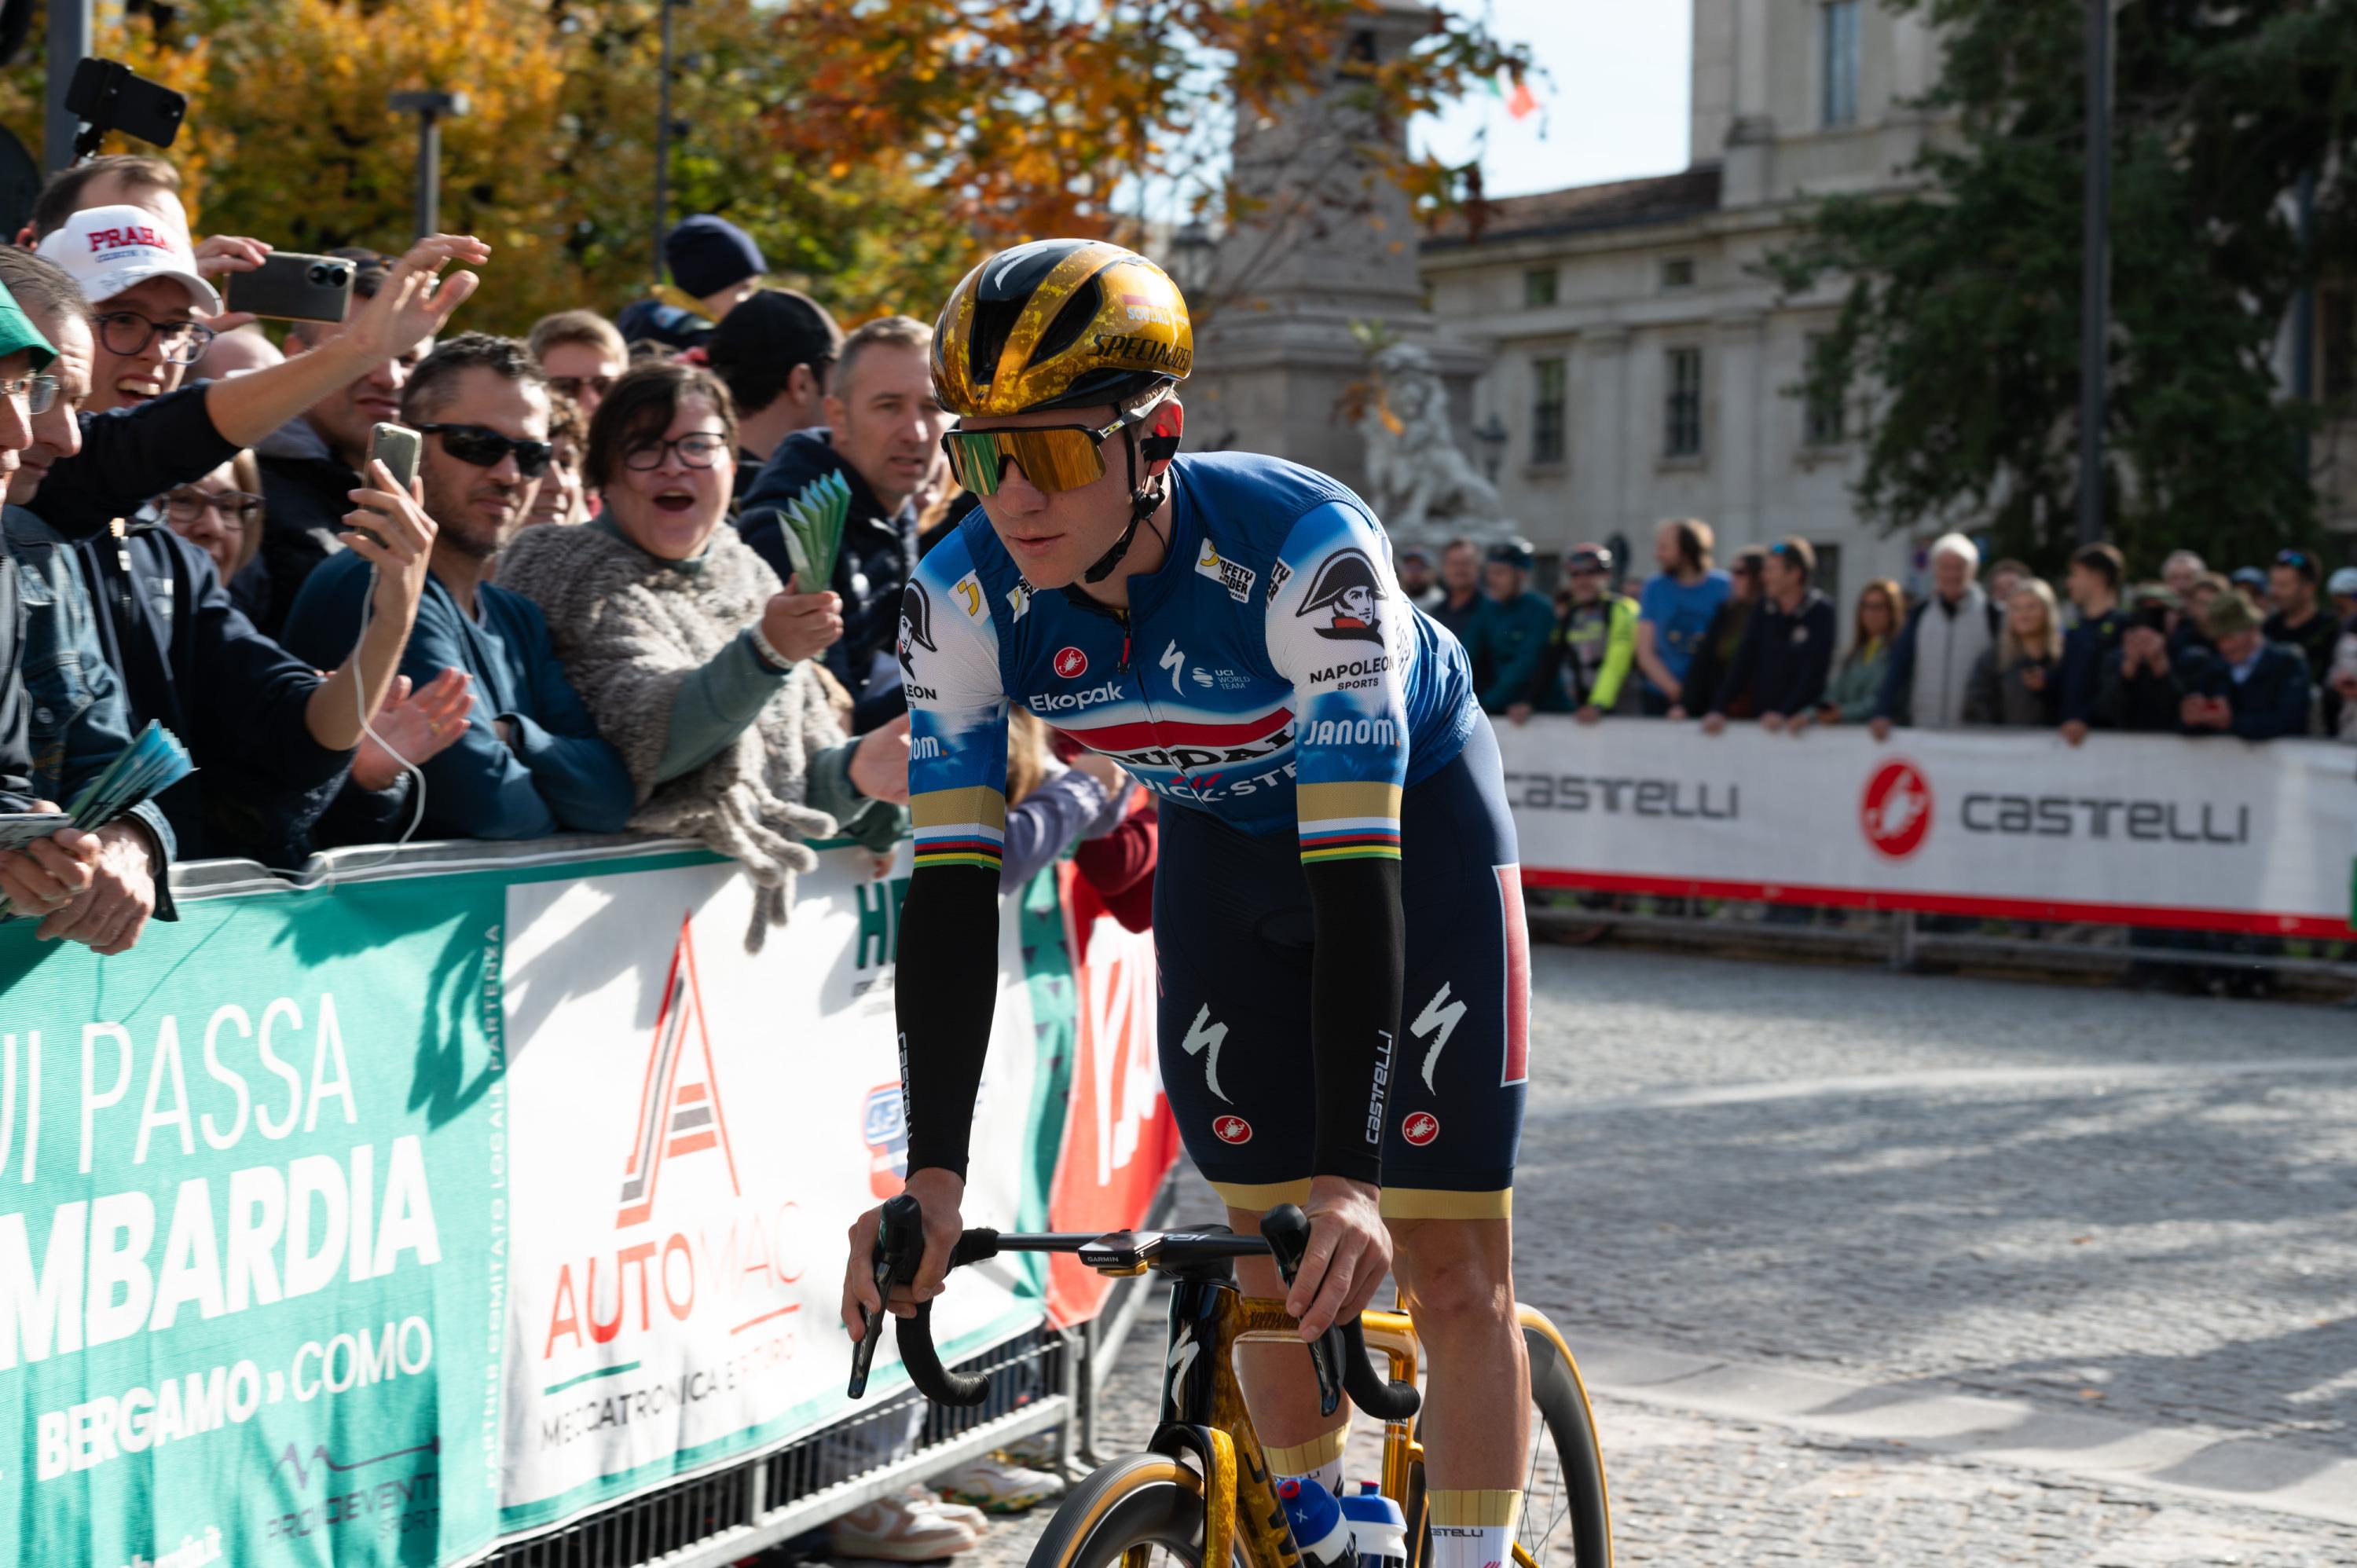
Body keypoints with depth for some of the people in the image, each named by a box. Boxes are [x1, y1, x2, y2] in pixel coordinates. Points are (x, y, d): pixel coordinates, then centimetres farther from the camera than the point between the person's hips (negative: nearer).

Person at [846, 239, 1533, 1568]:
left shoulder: (1305, 548, -38)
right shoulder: (965, 597, -25)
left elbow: (1354, 866, -41)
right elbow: (953, 884, -24)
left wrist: (1349, 1171, -47)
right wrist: (933, 1173, -32)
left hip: (1413, 815, -4)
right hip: (1223, 836, 4)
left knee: (1453, 1261, -6)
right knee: (1266, 1239, 5)